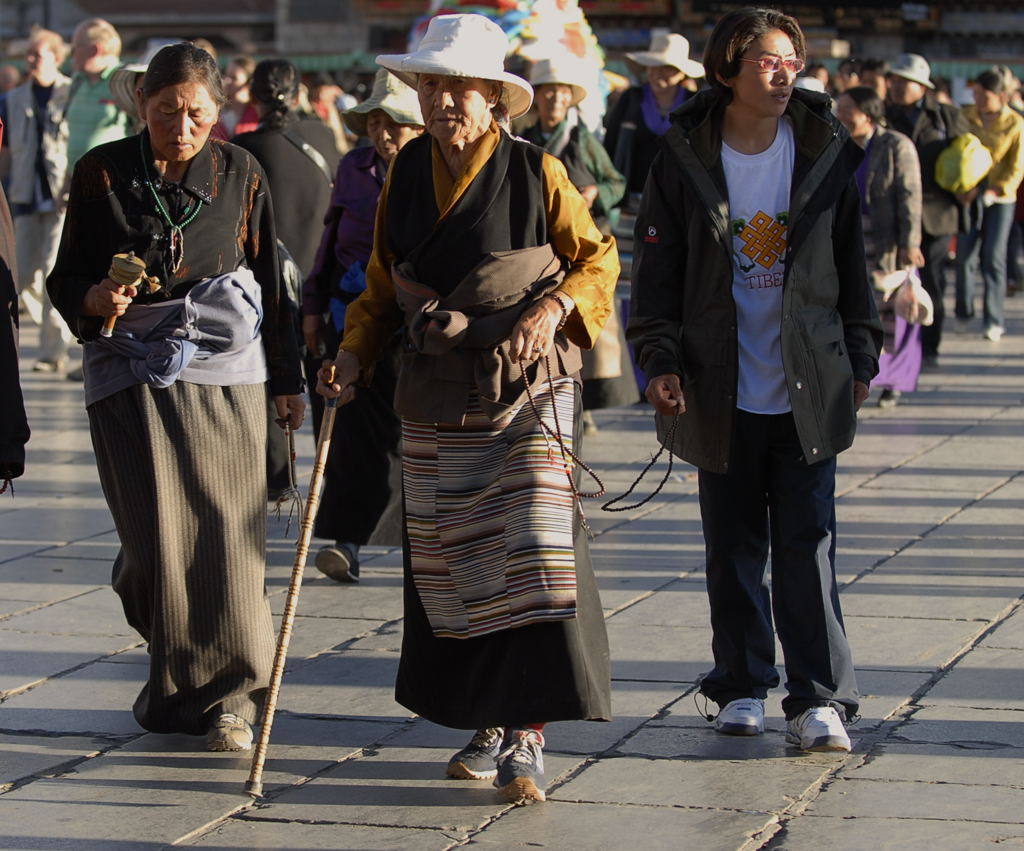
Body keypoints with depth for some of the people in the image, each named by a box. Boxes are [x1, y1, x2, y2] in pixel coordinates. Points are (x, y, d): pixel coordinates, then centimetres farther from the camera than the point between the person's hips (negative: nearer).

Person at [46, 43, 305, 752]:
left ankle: (225, 696, 5)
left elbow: (270, 283, 11)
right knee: (157, 536, -3)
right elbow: (66, 277, 5)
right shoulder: (101, 173, 1)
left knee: (226, 532, -6)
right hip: (131, 372, 0)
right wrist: (96, 299, -17)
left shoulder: (240, 175, 4)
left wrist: (287, 380, 13)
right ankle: (177, 685, 20)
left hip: (224, 370, 1)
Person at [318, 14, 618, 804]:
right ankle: (489, 726, 19)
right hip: (436, 402, 5)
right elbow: (383, 283, 16)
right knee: (450, 567, 6)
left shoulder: (536, 171, -5)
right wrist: (354, 354, 2)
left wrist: (553, 307, -15)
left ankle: (527, 736, -13)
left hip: (528, 391, -4)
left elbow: (598, 258, 3)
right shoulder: (405, 175, 7)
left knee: (531, 552, -15)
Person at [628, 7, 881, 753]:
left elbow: (851, 262, 9)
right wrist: (660, 359, -6)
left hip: (808, 387, 0)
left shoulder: (826, 153, 2)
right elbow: (658, 267, 2)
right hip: (722, 388, 0)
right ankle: (743, 687, 22)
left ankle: (820, 699, 0)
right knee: (734, 547, 10)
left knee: (808, 544, -4)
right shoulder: (686, 159, -1)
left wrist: (860, 357, 9)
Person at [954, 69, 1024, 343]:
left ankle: (994, 320, -1)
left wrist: (991, 192, -15)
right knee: (964, 254, -3)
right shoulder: (965, 117, 2)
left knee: (993, 257, -6)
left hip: (1000, 198, -2)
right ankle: (964, 310, 16)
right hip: (969, 196, 2)